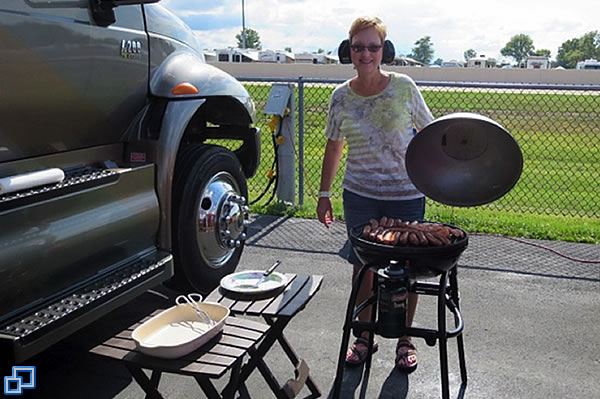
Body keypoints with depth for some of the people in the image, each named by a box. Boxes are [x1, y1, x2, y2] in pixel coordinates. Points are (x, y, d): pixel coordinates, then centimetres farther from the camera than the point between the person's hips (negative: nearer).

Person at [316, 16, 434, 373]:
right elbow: (334, 146, 11)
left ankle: (405, 339, 29)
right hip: (359, 195, 2)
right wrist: (324, 193, 11)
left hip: (406, 195, -1)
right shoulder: (341, 97, 1)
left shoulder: (403, 87, -5)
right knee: (363, 265, 9)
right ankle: (365, 335, 30)